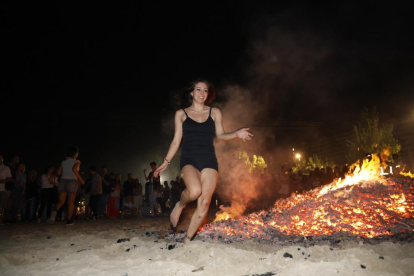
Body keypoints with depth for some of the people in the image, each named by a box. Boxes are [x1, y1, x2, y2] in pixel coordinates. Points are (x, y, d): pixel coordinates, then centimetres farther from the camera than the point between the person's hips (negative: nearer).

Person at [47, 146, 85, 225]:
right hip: (72, 181, -4)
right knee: (71, 202, 8)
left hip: (63, 181, 4)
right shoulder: (77, 162, -1)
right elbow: (74, 169, -20)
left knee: (61, 201, 10)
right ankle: (69, 220, 10)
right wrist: (81, 179, -14)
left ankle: (55, 211, -22)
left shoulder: (64, 162, 13)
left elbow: (59, 172, 11)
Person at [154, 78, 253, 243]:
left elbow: (220, 135, 13)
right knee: (195, 191, -31)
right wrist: (166, 162, 6)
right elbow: (176, 141, 10)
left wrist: (236, 134, -6)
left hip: (209, 161, 2)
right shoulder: (181, 114, 10)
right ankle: (180, 205, 5)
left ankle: (187, 240, 11)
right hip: (189, 159, -2)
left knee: (204, 202, -6)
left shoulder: (215, 113, 12)